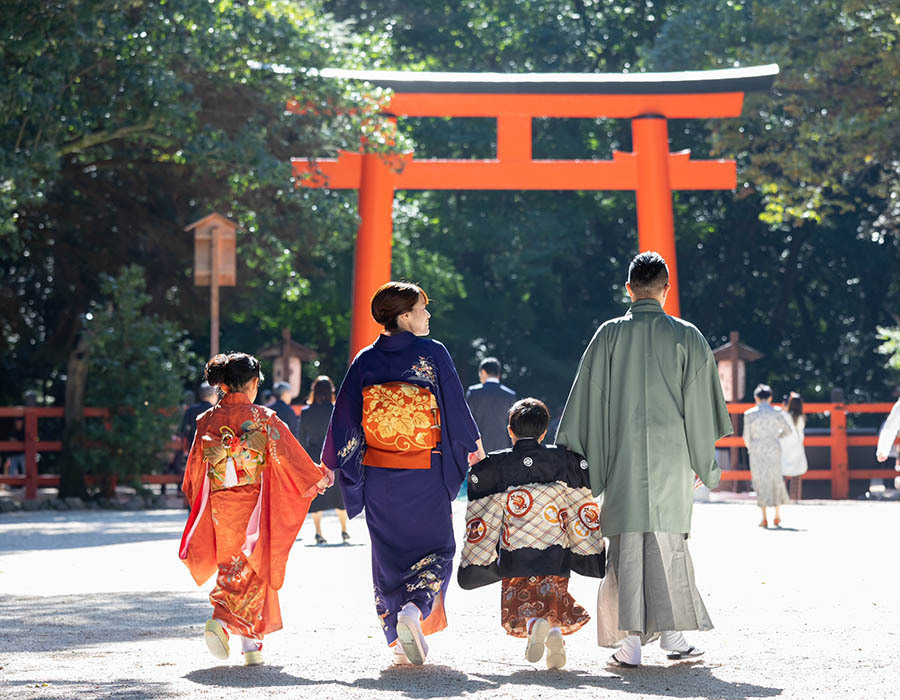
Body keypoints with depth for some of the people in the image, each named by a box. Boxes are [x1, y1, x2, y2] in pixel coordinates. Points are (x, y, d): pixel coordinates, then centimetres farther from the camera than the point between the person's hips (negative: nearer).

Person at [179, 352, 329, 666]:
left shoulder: (207, 421, 2)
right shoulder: (264, 418, -7)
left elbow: (196, 466, 10)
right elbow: (288, 456, -2)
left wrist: (193, 496, 28)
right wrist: (316, 478, 14)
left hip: (219, 505, 3)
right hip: (253, 504, -3)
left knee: (231, 567, 12)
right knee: (251, 569, 3)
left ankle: (250, 643, 11)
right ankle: (222, 622, -17)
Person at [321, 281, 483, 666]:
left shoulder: (365, 361, 0)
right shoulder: (433, 353, -7)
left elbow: (345, 416, 1)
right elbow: (456, 406, -2)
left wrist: (329, 465, 9)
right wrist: (475, 446, 13)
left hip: (378, 475, 3)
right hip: (426, 475, -3)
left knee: (388, 553, 13)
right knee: (435, 548, 10)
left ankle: (400, 642, 11)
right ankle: (414, 610, -17)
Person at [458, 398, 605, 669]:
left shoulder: (491, 467, 1)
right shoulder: (565, 461, 5)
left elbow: (480, 524, 3)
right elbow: (584, 512, 6)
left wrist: (473, 565, 12)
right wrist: (595, 557, 15)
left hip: (514, 560, -1)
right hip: (556, 557, 1)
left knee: (516, 615, 9)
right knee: (555, 601, 17)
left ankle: (534, 622, -25)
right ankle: (555, 630, -17)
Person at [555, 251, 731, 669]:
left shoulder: (608, 335, 1)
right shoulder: (687, 337, 1)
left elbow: (588, 400, 3)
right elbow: (700, 405, 3)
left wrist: (576, 456, 9)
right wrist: (705, 460, 12)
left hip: (622, 456, 0)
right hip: (671, 456, 0)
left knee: (627, 543, 0)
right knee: (668, 540, 9)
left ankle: (630, 642, -5)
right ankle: (672, 633, 7)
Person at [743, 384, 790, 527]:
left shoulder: (749, 414, -4)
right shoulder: (776, 413, 0)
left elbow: (746, 437, -1)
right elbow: (786, 431, 11)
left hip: (756, 451, -1)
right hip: (774, 449, 1)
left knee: (760, 483, 3)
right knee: (776, 481, 14)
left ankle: (764, 518, -2)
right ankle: (777, 515, 16)